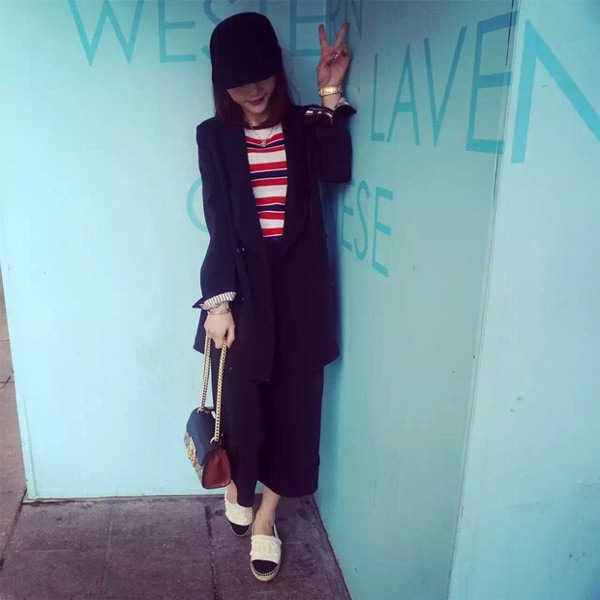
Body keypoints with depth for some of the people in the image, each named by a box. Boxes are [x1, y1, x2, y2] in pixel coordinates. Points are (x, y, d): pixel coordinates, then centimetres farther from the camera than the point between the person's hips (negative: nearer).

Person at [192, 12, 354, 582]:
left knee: (293, 404, 6)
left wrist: (330, 94, -14)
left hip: (297, 286, 1)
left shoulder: (305, 126, 6)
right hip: (244, 286, -1)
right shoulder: (214, 136, 3)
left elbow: (338, 169, -15)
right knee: (242, 402, 5)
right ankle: (237, 487, 39)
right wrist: (218, 301, -12)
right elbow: (219, 224, -5)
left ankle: (264, 519, 28)